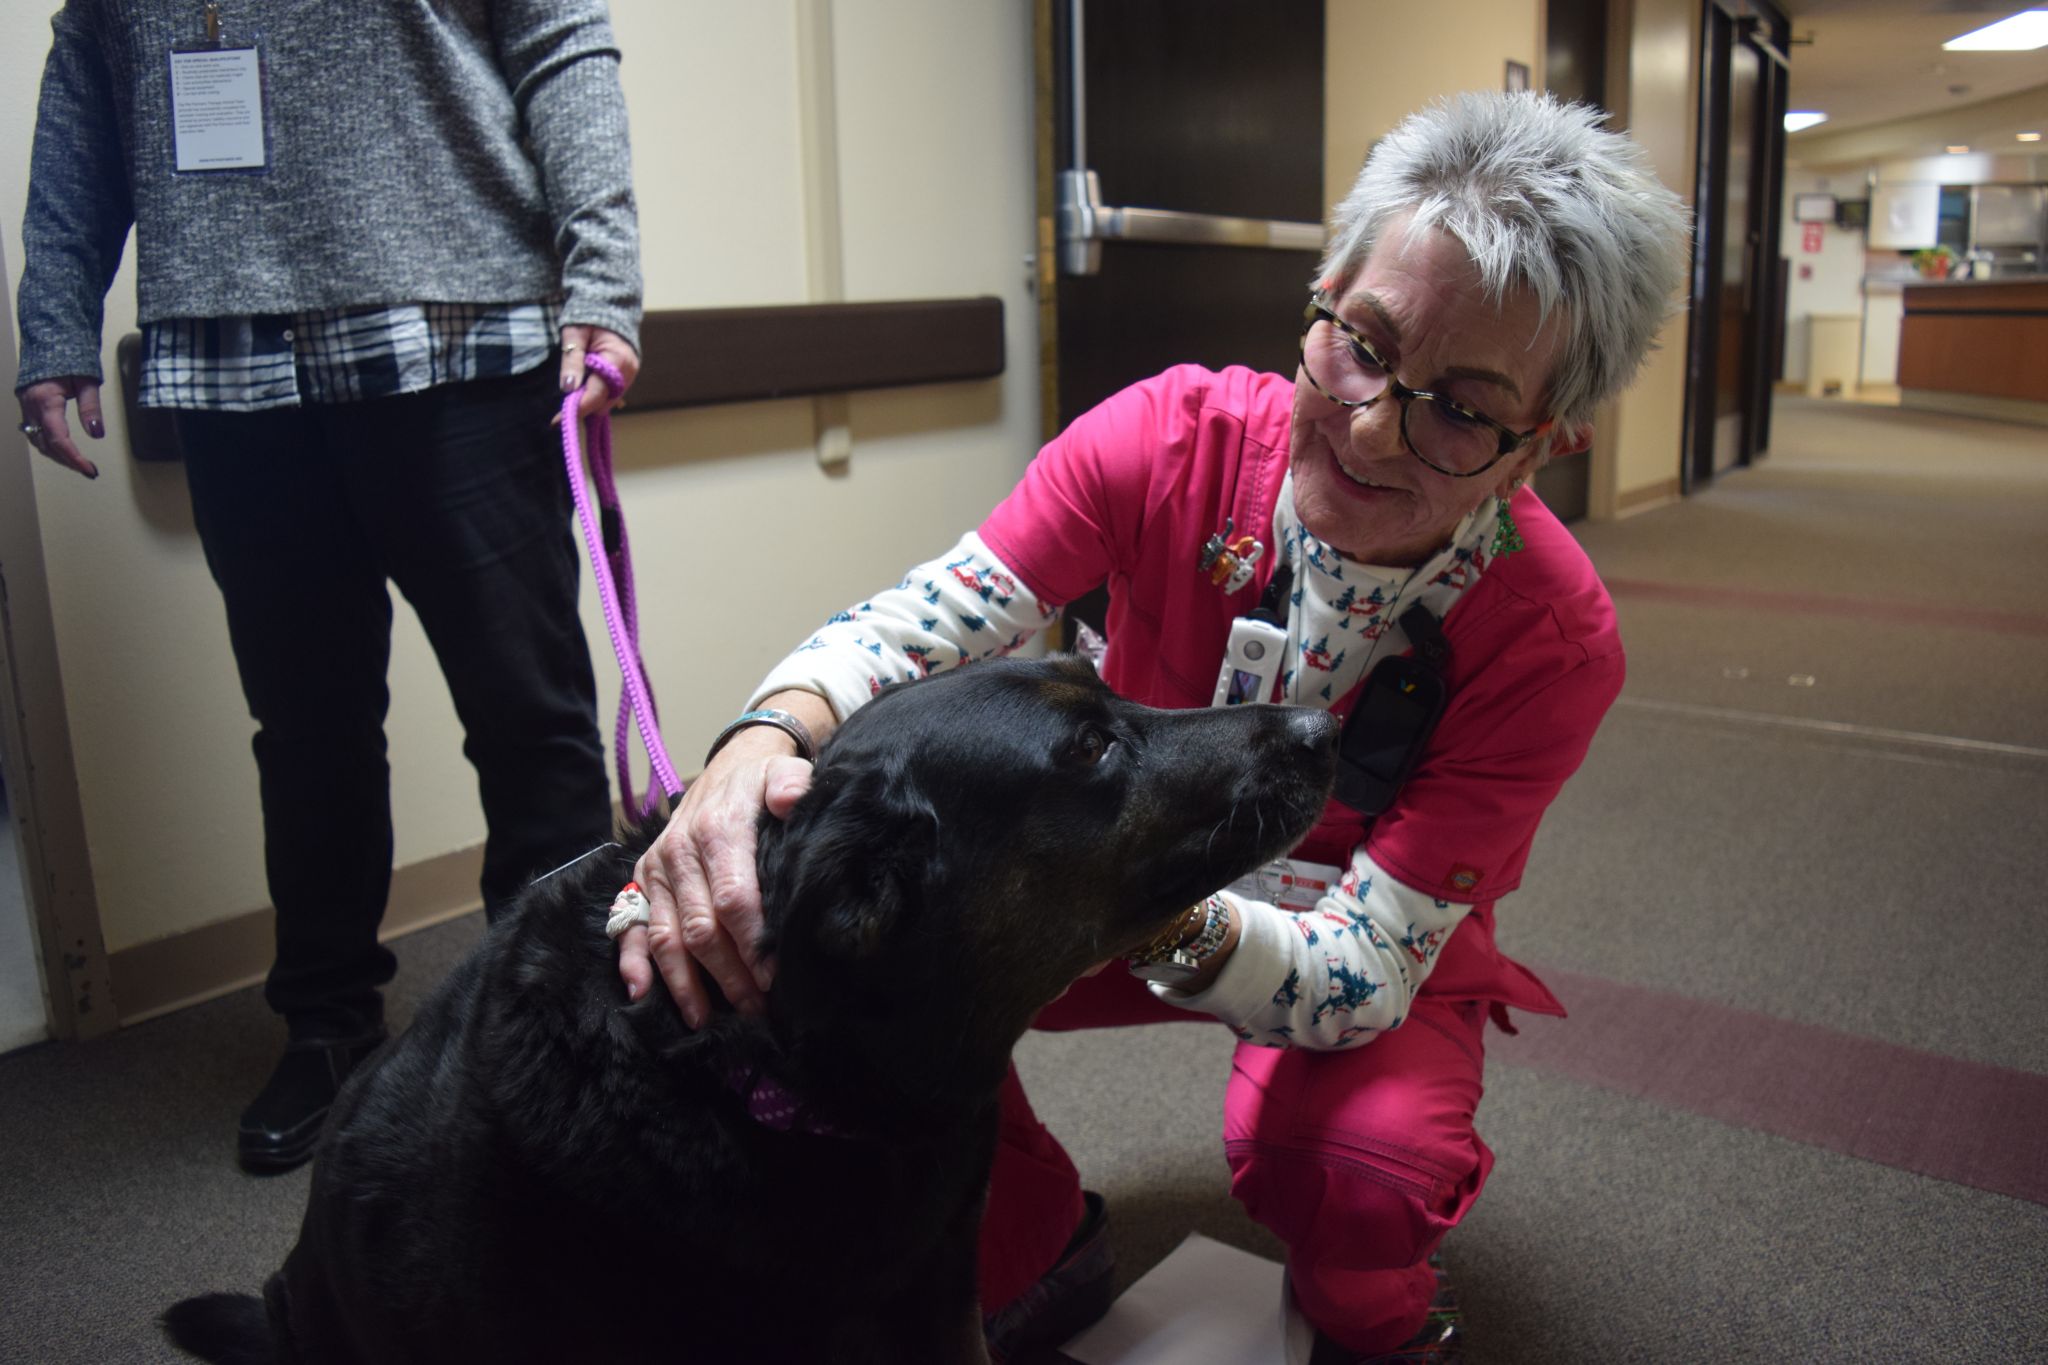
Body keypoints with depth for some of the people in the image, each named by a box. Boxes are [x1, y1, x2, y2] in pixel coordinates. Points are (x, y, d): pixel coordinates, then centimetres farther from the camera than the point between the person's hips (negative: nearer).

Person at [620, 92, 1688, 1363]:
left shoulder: (1552, 636, -29)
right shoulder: (1179, 435, -24)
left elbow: (1363, 977, -31)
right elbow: (913, 628, -26)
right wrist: (766, 740, -49)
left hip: (1374, 959, -2)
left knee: (1369, 1168, -34)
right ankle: (1037, 1249, 8)